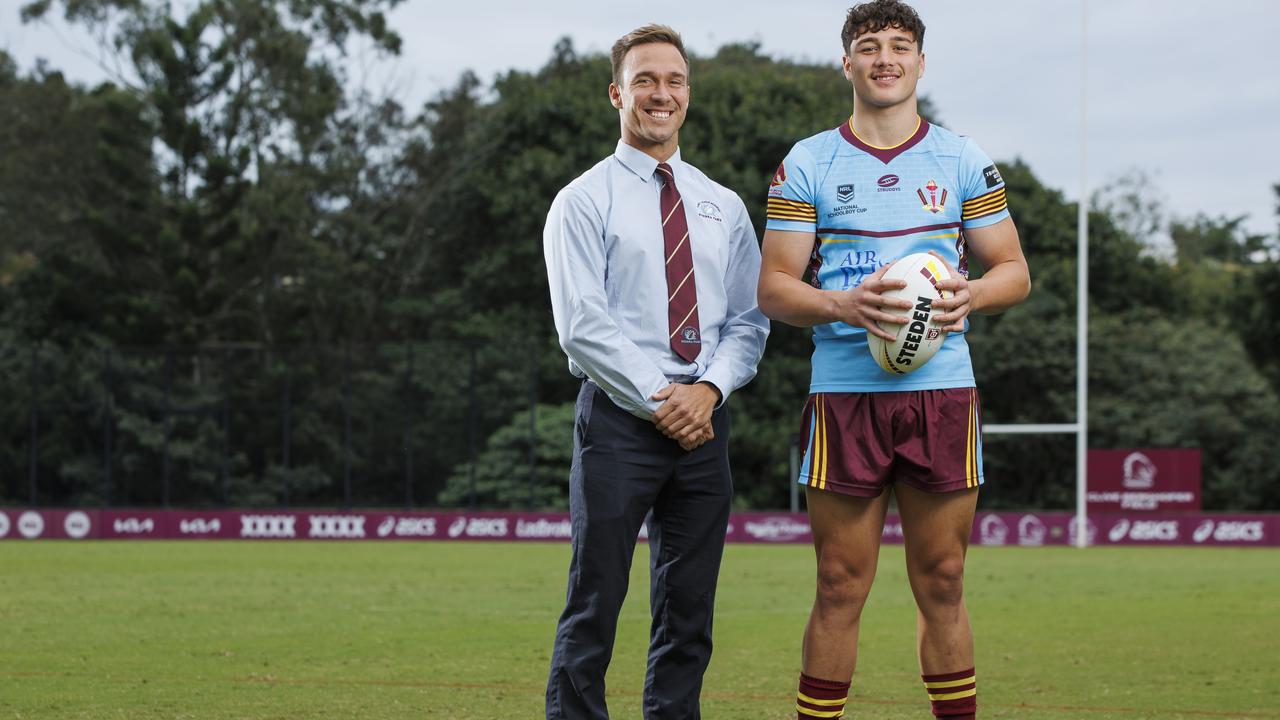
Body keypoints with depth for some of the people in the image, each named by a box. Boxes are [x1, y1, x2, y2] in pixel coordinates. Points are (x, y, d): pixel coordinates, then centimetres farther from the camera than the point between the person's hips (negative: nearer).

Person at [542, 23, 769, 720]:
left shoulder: (724, 208, 15)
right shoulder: (583, 202, 0)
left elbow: (748, 319, 11)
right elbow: (582, 325, -8)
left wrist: (709, 389, -8)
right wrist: (660, 399, -14)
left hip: (704, 420, 5)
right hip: (619, 419, -4)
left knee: (689, 609, 6)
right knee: (595, 603, -5)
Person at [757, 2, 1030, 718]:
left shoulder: (963, 160, 10)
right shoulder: (807, 163, 6)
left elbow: (1015, 271, 12)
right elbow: (774, 287, 4)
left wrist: (970, 294, -10)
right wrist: (844, 305, -16)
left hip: (942, 392, 1)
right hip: (844, 395, -1)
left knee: (943, 585, 3)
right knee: (840, 591, -1)